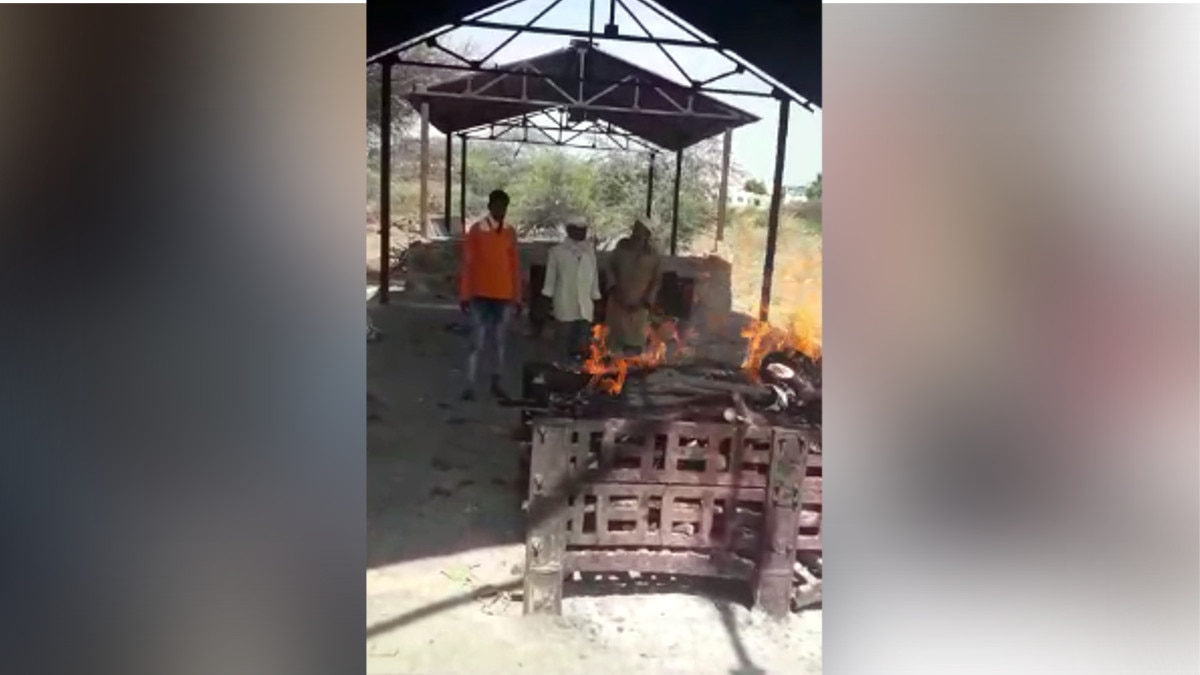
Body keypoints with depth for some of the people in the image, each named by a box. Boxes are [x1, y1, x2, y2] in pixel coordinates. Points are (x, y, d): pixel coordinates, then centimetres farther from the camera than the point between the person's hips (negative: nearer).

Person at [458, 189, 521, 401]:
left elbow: (515, 266, 9)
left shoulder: (510, 233, 7)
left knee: (501, 342, 8)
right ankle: (470, 386, 0)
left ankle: (496, 383, 18)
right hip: (481, 295, -3)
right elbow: (467, 264, -2)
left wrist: (517, 297, 8)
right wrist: (464, 295, -4)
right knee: (478, 342, -4)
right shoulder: (476, 230, -3)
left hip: (504, 296, 4)